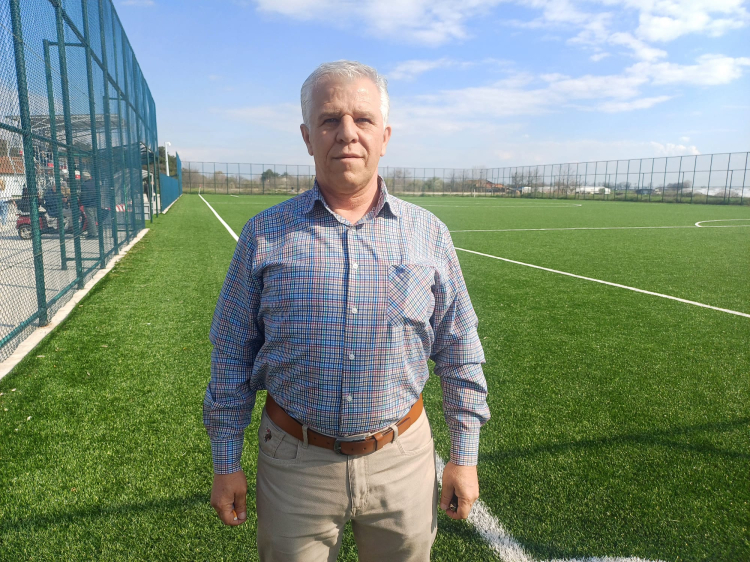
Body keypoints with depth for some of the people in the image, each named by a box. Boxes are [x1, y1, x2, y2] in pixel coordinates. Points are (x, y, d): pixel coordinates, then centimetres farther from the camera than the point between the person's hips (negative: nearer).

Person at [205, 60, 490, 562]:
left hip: (402, 459, 1)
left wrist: (464, 456, 4)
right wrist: (226, 463, 3)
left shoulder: (429, 233, -3)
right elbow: (232, 353, 1)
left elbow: (460, 354, 3)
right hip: (295, 463, 0)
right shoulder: (264, 234, -5)